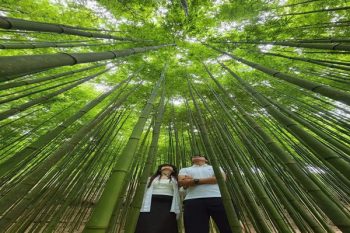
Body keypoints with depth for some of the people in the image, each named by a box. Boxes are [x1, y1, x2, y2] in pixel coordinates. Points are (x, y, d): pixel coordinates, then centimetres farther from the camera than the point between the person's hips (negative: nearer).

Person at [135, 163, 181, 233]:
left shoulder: (175, 180, 16)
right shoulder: (152, 178, 20)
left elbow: (176, 195, 9)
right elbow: (147, 193, 14)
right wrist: (144, 209, 6)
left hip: (168, 205, -1)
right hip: (153, 204, 1)